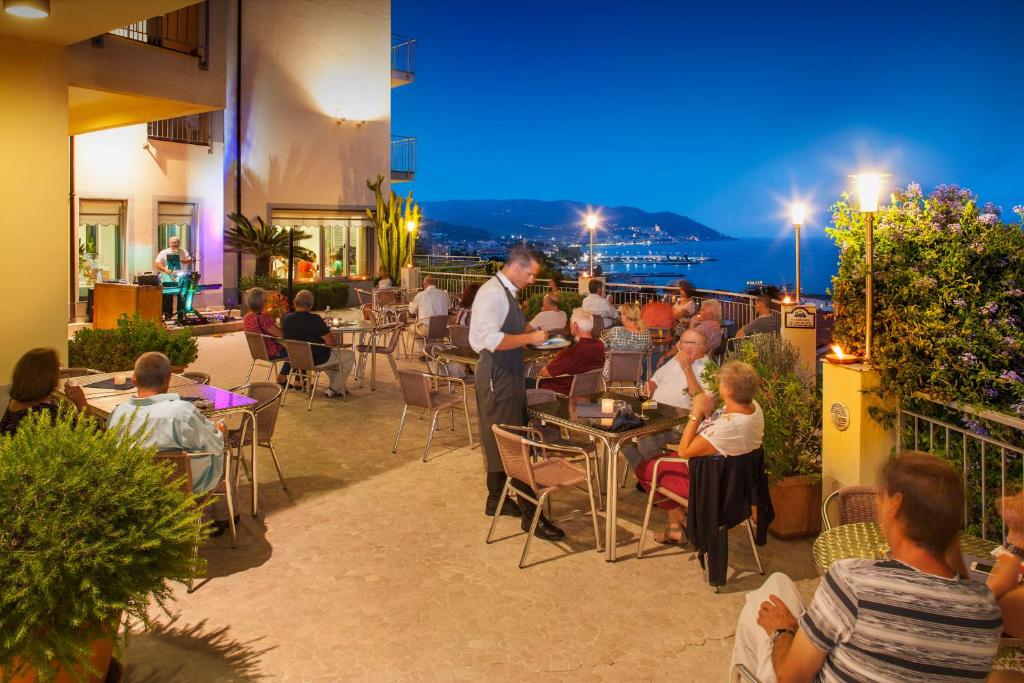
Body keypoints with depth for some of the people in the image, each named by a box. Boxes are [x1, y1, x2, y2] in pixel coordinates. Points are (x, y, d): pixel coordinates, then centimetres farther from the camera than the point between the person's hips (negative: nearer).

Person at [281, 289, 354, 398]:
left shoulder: (286, 319, -7)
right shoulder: (314, 319, -27)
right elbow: (332, 342, -26)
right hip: (317, 361, -7)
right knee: (350, 355, 13)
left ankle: (336, 383, 37)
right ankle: (334, 389, 13)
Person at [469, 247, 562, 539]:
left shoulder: (506, 291, 14)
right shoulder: (492, 293, -18)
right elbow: (492, 340, -27)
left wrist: (530, 333, 9)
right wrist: (530, 337, -19)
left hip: (509, 372, 10)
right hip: (497, 375, -10)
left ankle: (497, 500, 30)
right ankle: (529, 514, -2)